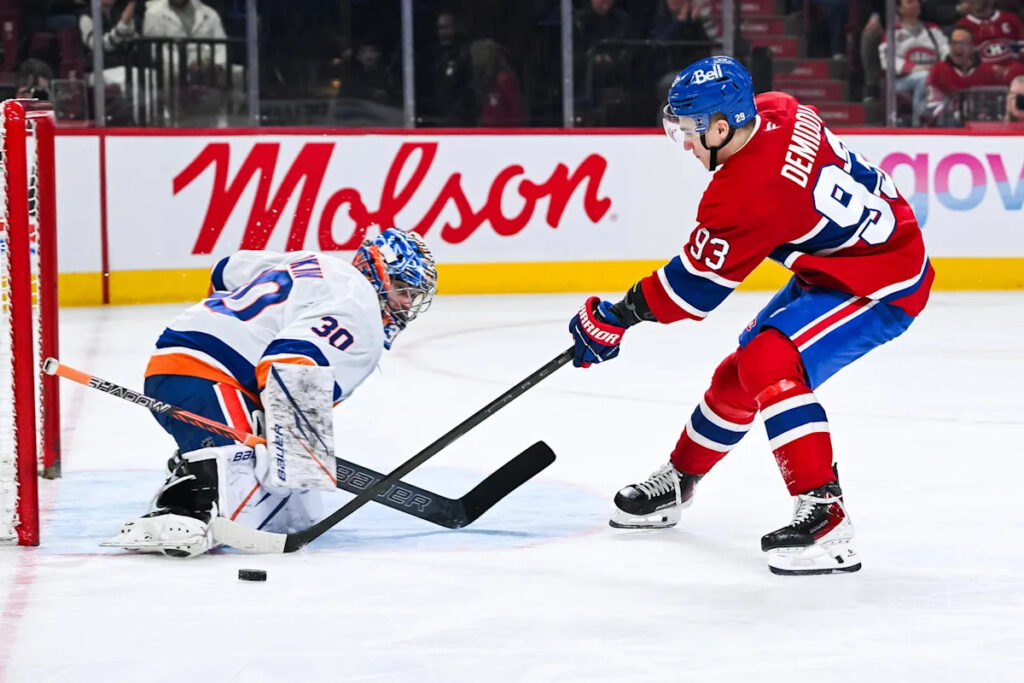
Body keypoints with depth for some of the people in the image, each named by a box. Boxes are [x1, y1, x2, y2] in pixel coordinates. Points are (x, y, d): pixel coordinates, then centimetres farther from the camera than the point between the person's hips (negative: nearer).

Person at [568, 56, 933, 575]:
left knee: (771, 365, -27)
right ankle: (676, 483, 36)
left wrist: (614, 318, -6)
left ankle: (825, 516, -29)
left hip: (881, 287, -11)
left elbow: (694, 285, -17)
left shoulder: (743, 196, -29)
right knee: (739, 373, 17)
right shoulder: (780, 111, -7)